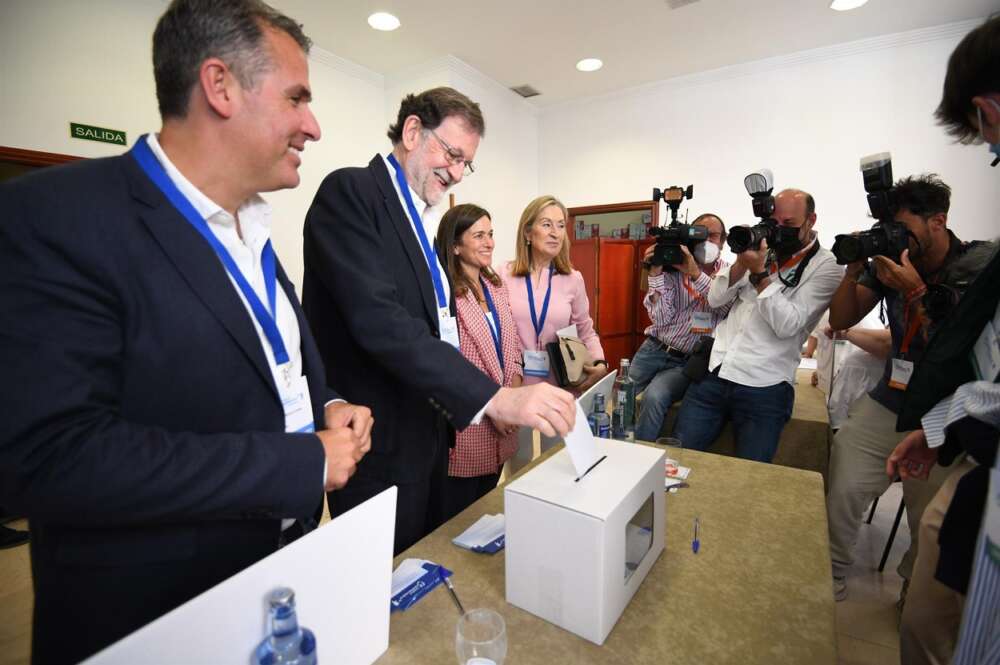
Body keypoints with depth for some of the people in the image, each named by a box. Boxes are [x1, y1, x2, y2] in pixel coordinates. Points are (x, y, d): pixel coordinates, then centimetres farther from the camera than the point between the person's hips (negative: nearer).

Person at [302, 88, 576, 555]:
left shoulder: (424, 218, 13)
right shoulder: (349, 192, -13)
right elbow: (377, 319, -27)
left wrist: (486, 403, 12)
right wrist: (493, 397, -31)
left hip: (427, 432, 8)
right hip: (380, 443, -8)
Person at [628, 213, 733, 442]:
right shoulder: (673, 269, -1)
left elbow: (727, 308, -20)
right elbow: (660, 320, -10)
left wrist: (696, 274, -30)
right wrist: (656, 274, -18)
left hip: (687, 361, -1)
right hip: (653, 350, 2)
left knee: (654, 397, -26)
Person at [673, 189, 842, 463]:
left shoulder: (825, 267, -1)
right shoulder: (761, 249, 13)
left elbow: (787, 325, -13)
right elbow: (714, 300, 7)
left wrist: (759, 273, -15)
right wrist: (741, 263, -7)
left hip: (763, 387, -3)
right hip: (713, 373, 4)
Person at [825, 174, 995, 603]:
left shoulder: (980, 267, -6)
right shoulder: (888, 261, 3)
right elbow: (839, 322, 4)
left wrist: (916, 291, -20)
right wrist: (853, 270, -9)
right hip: (887, 403, 3)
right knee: (843, 491, -7)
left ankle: (916, 591, 33)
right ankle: (830, 577, 14)